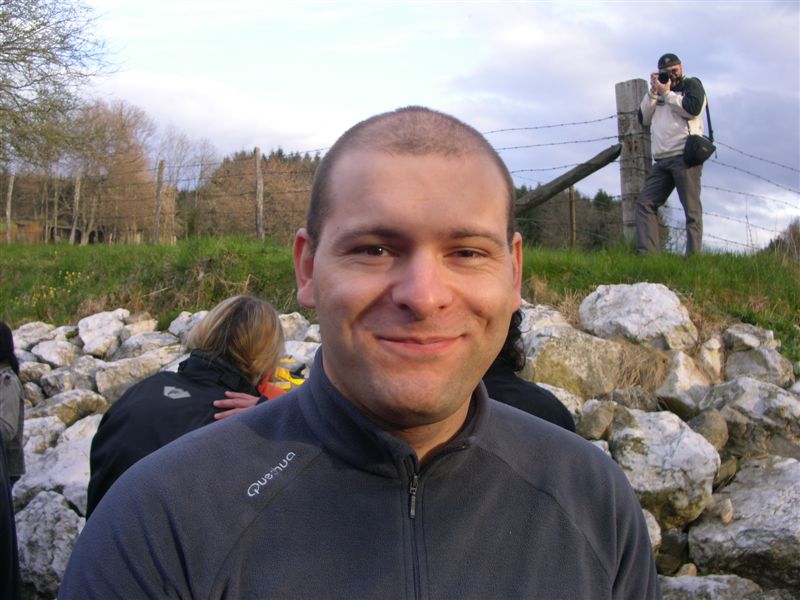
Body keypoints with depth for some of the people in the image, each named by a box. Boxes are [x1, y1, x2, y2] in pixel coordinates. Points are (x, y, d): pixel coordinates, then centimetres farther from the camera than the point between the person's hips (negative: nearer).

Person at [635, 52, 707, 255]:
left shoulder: (691, 84, 10)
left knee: (691, 209, -8)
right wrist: (653, 92, 6)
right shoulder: (659, 92, 26)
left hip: (685, 156, -6)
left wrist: (667, 93, -2)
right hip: (662, 160, 6)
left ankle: (694, 256, -12)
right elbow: (643, 118, 15)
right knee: (645, 203, -4)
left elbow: (693, 109, -10)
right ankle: (648, 253, -9)